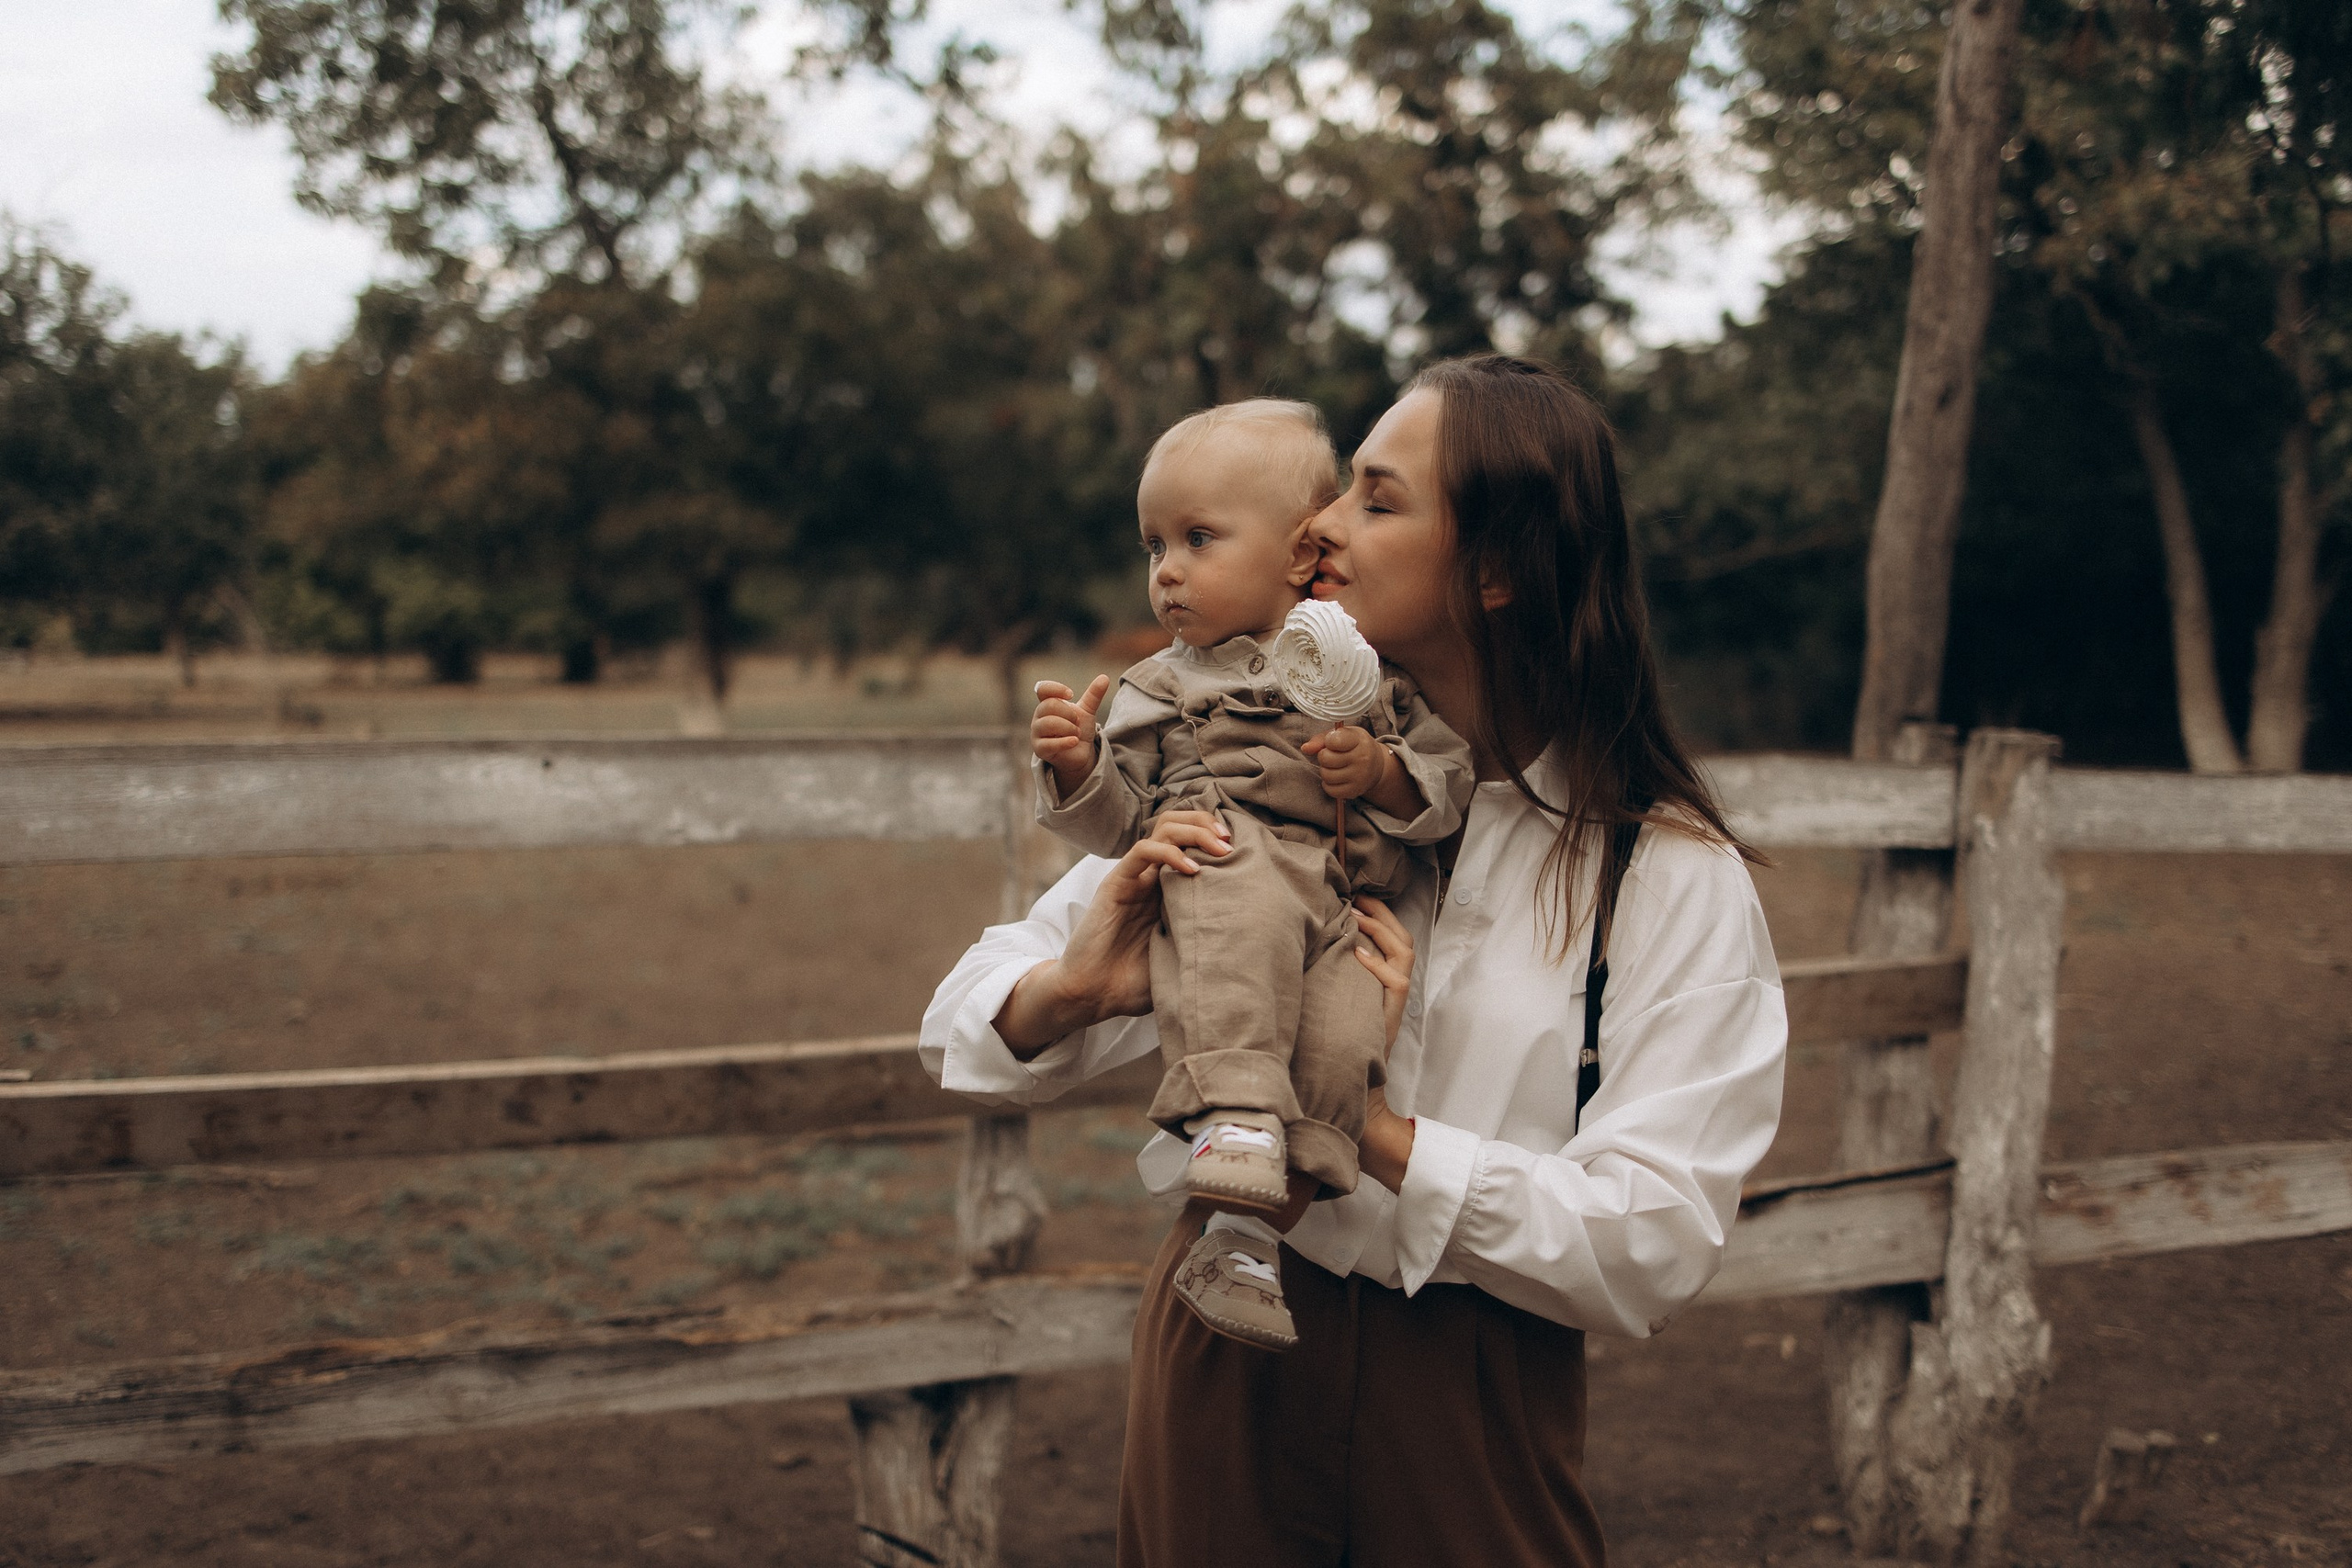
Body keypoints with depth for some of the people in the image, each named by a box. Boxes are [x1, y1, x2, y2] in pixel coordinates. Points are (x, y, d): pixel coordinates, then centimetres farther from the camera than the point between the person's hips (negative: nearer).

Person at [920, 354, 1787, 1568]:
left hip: (1474, 1409, -2)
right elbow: (968, 1022, 0)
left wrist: (1378, 1130, -25)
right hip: (1225, 1344, 2)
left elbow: (1653, 1249, -16)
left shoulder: (1673, 875, -9)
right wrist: (1070, 991, -23)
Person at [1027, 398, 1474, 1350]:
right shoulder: (1158, 690, 24)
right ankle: (1236, 1124, -49)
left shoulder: (1371, 665, 21)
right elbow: (1121, 825, 16)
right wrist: (1079, 769, -3)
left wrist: (1383, 772, -1)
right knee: (1243, 915, -39)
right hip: (1217, 868, 0)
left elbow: (1450, 786, 18)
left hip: (1345, 908, 1)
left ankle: (1241, 1239, -29)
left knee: (1344, 1036, -31)